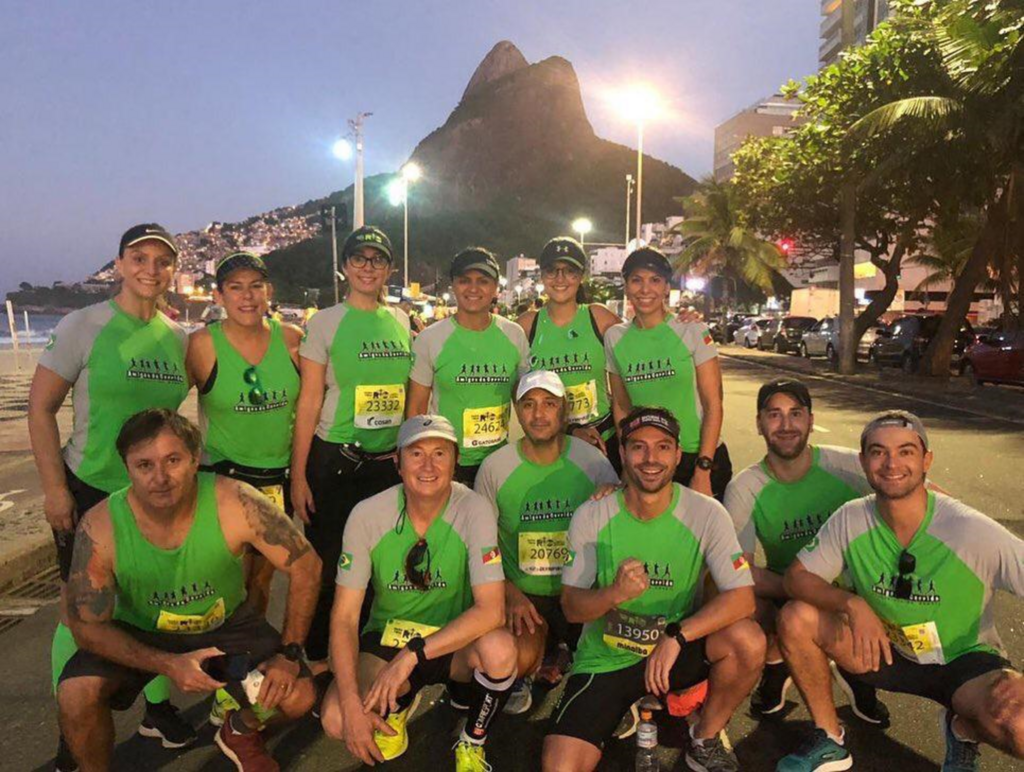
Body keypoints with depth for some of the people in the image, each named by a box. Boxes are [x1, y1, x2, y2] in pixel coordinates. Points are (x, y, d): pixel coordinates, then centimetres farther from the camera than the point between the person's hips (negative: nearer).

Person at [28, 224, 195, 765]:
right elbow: (40, 408, -8)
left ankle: (158, 709, 32)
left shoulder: (179, 338, 4)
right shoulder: (83, 327, -9)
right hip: (90, 491, -4)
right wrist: (54, 487, -12)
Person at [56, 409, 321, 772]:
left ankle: (241, 732, 21)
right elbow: (88, 626, -18)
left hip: (226, 622, 0)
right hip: (137, 632, 0)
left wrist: (289, 653, -20)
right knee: (76, 694, -27)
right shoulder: (99, 527, -27)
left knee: (297, 697, -14)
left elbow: (306, 567, -20)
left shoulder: (235, 503, -30)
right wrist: (168, 665, -29)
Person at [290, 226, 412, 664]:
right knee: (328, 567, 6)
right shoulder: (325, 323, -3)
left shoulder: (402, 323, 8)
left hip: (391, 462, 3)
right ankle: (318, 661, 25)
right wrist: (298, 475, -7)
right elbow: (308, 404, -4)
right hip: (334, 460, -3)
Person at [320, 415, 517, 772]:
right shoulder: (367, 515, -15)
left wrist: (412, 656, -32)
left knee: (500, 649, -33)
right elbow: (344, 617, -12)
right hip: (388, 635, 1)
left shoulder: (474, 510, -20)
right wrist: (351, 704, -22)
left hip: (455, 640, -1)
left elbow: (491, 610, -27)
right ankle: (398, 707, 14)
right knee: (337, 720, -23)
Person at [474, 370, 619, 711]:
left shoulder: (593, 462, -4)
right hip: (522, 594, -1)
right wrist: (510, 594, -11)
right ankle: (524, 675, 11)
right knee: (516, 659, -30)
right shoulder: (494, 467, -4)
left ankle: (562, 652, 15)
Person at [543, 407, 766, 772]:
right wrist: (614, 593, -29)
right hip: (605, 658, -1)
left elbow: (742, 597, -18)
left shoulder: (706, 514, -12)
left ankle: (705, 740, 0)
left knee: (748, 640, -27)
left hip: (676, 650, 1)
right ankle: (627, 709, 13)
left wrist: (677, 635, -30)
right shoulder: (590, 517, -10)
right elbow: (571, 607, -8)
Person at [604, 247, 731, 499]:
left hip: (700, 457, -2)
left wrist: (703, 471, -13)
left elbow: (713, 404, -9)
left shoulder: (692, 331, -8)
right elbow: (621, 406, 7)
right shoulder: (615, 337, 0)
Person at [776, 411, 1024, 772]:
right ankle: (830, 741, 2)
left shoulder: (972, 531, -24)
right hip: (886, 649, 3)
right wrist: (852, 604, -30)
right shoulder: (850, 519, -15)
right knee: (796, 618, -20)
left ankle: (963, 730, 7)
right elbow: (796, 577, -11)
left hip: (964, 660, -2)